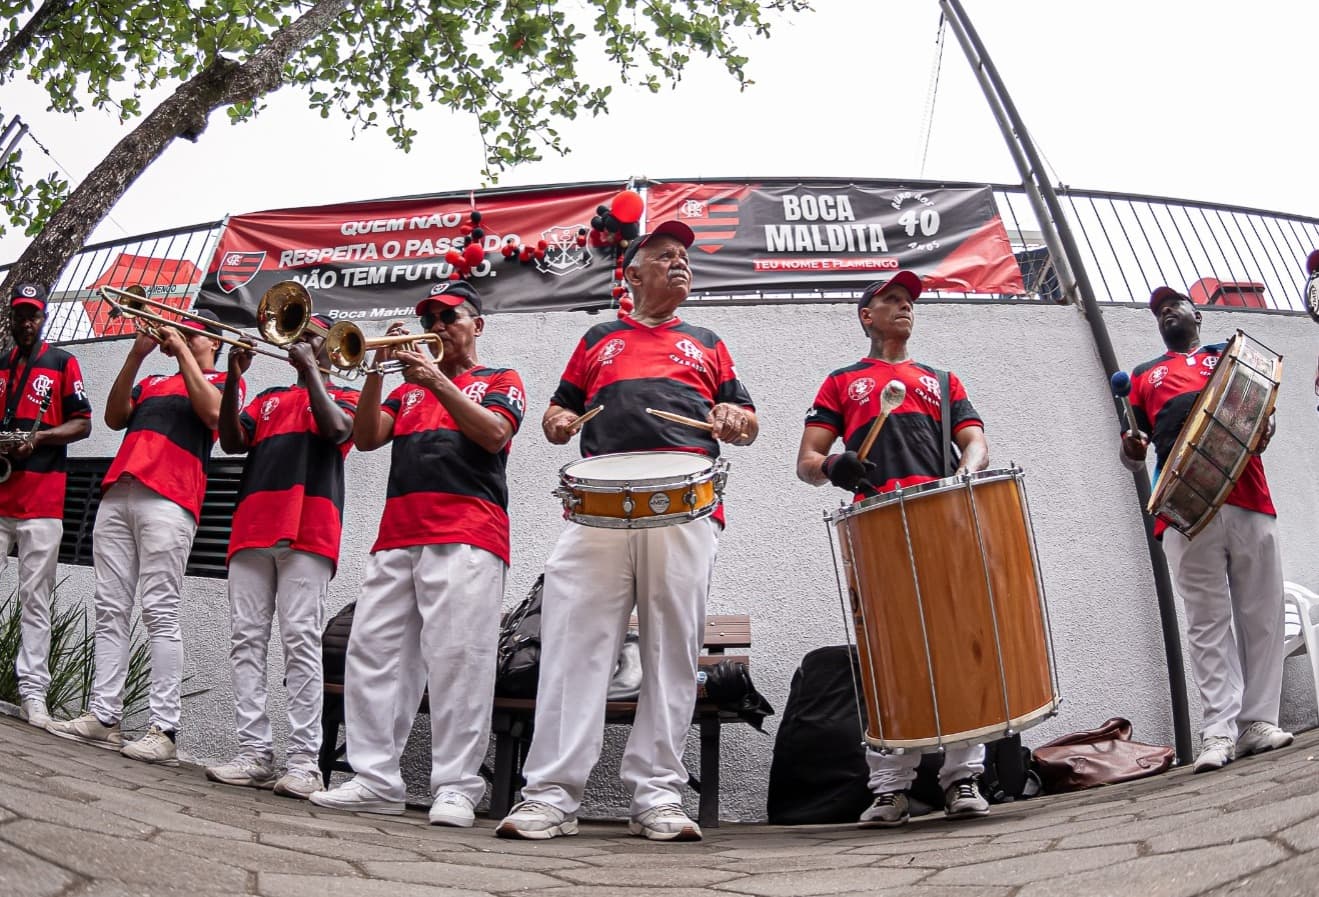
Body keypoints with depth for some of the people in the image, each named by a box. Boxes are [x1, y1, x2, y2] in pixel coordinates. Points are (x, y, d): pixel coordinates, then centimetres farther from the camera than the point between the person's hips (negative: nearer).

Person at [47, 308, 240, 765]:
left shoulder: (223, 381, 14)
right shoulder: (152, 382, 29)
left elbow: (212, 412, -8)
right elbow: (114, 417, 14)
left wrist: (182, 351, 0)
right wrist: (136, 356, 6)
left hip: (168, 500, -6)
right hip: (117, 494, 6)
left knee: (160, 612, -12)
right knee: (111, 609, 1)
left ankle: (164, 730, -14)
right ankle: (103, 717, 1)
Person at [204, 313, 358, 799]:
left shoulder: (344, 397, 15)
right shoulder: (269, 398, 27)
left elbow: (335, 428, -8)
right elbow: (231, 442, 12)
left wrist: (310, 368, -2)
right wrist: (233, 378, 1)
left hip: (308, 530, -5)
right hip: (252, 528, 5)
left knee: (301, 641, -11)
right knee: (246, 641, -1)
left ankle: (304, 761, -11)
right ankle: (254, 753, 1)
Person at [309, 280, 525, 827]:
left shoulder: (501, 382, 16)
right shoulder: (409, 387, 28)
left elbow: (493, 434, -5)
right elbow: (366, 439, 13)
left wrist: (437, 381, -9)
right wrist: (376, 370, 3)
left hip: (467, 535, -5)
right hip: (398, 534, 6)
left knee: (457, 659, -12)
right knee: (372, 653, 0)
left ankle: (456, 787, -8)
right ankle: (375, 780, 6)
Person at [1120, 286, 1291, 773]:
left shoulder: (1230, 354, 24)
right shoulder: (1144, 376, 24)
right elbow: (1135, 450, 17)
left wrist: (1262, 430, -8)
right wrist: (1131, 448, -7)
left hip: (1247, 499, 1)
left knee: (1261, 614, -1)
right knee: (1207, 622, -4)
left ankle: (1258, 720, 5)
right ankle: (1219, 731, -5)